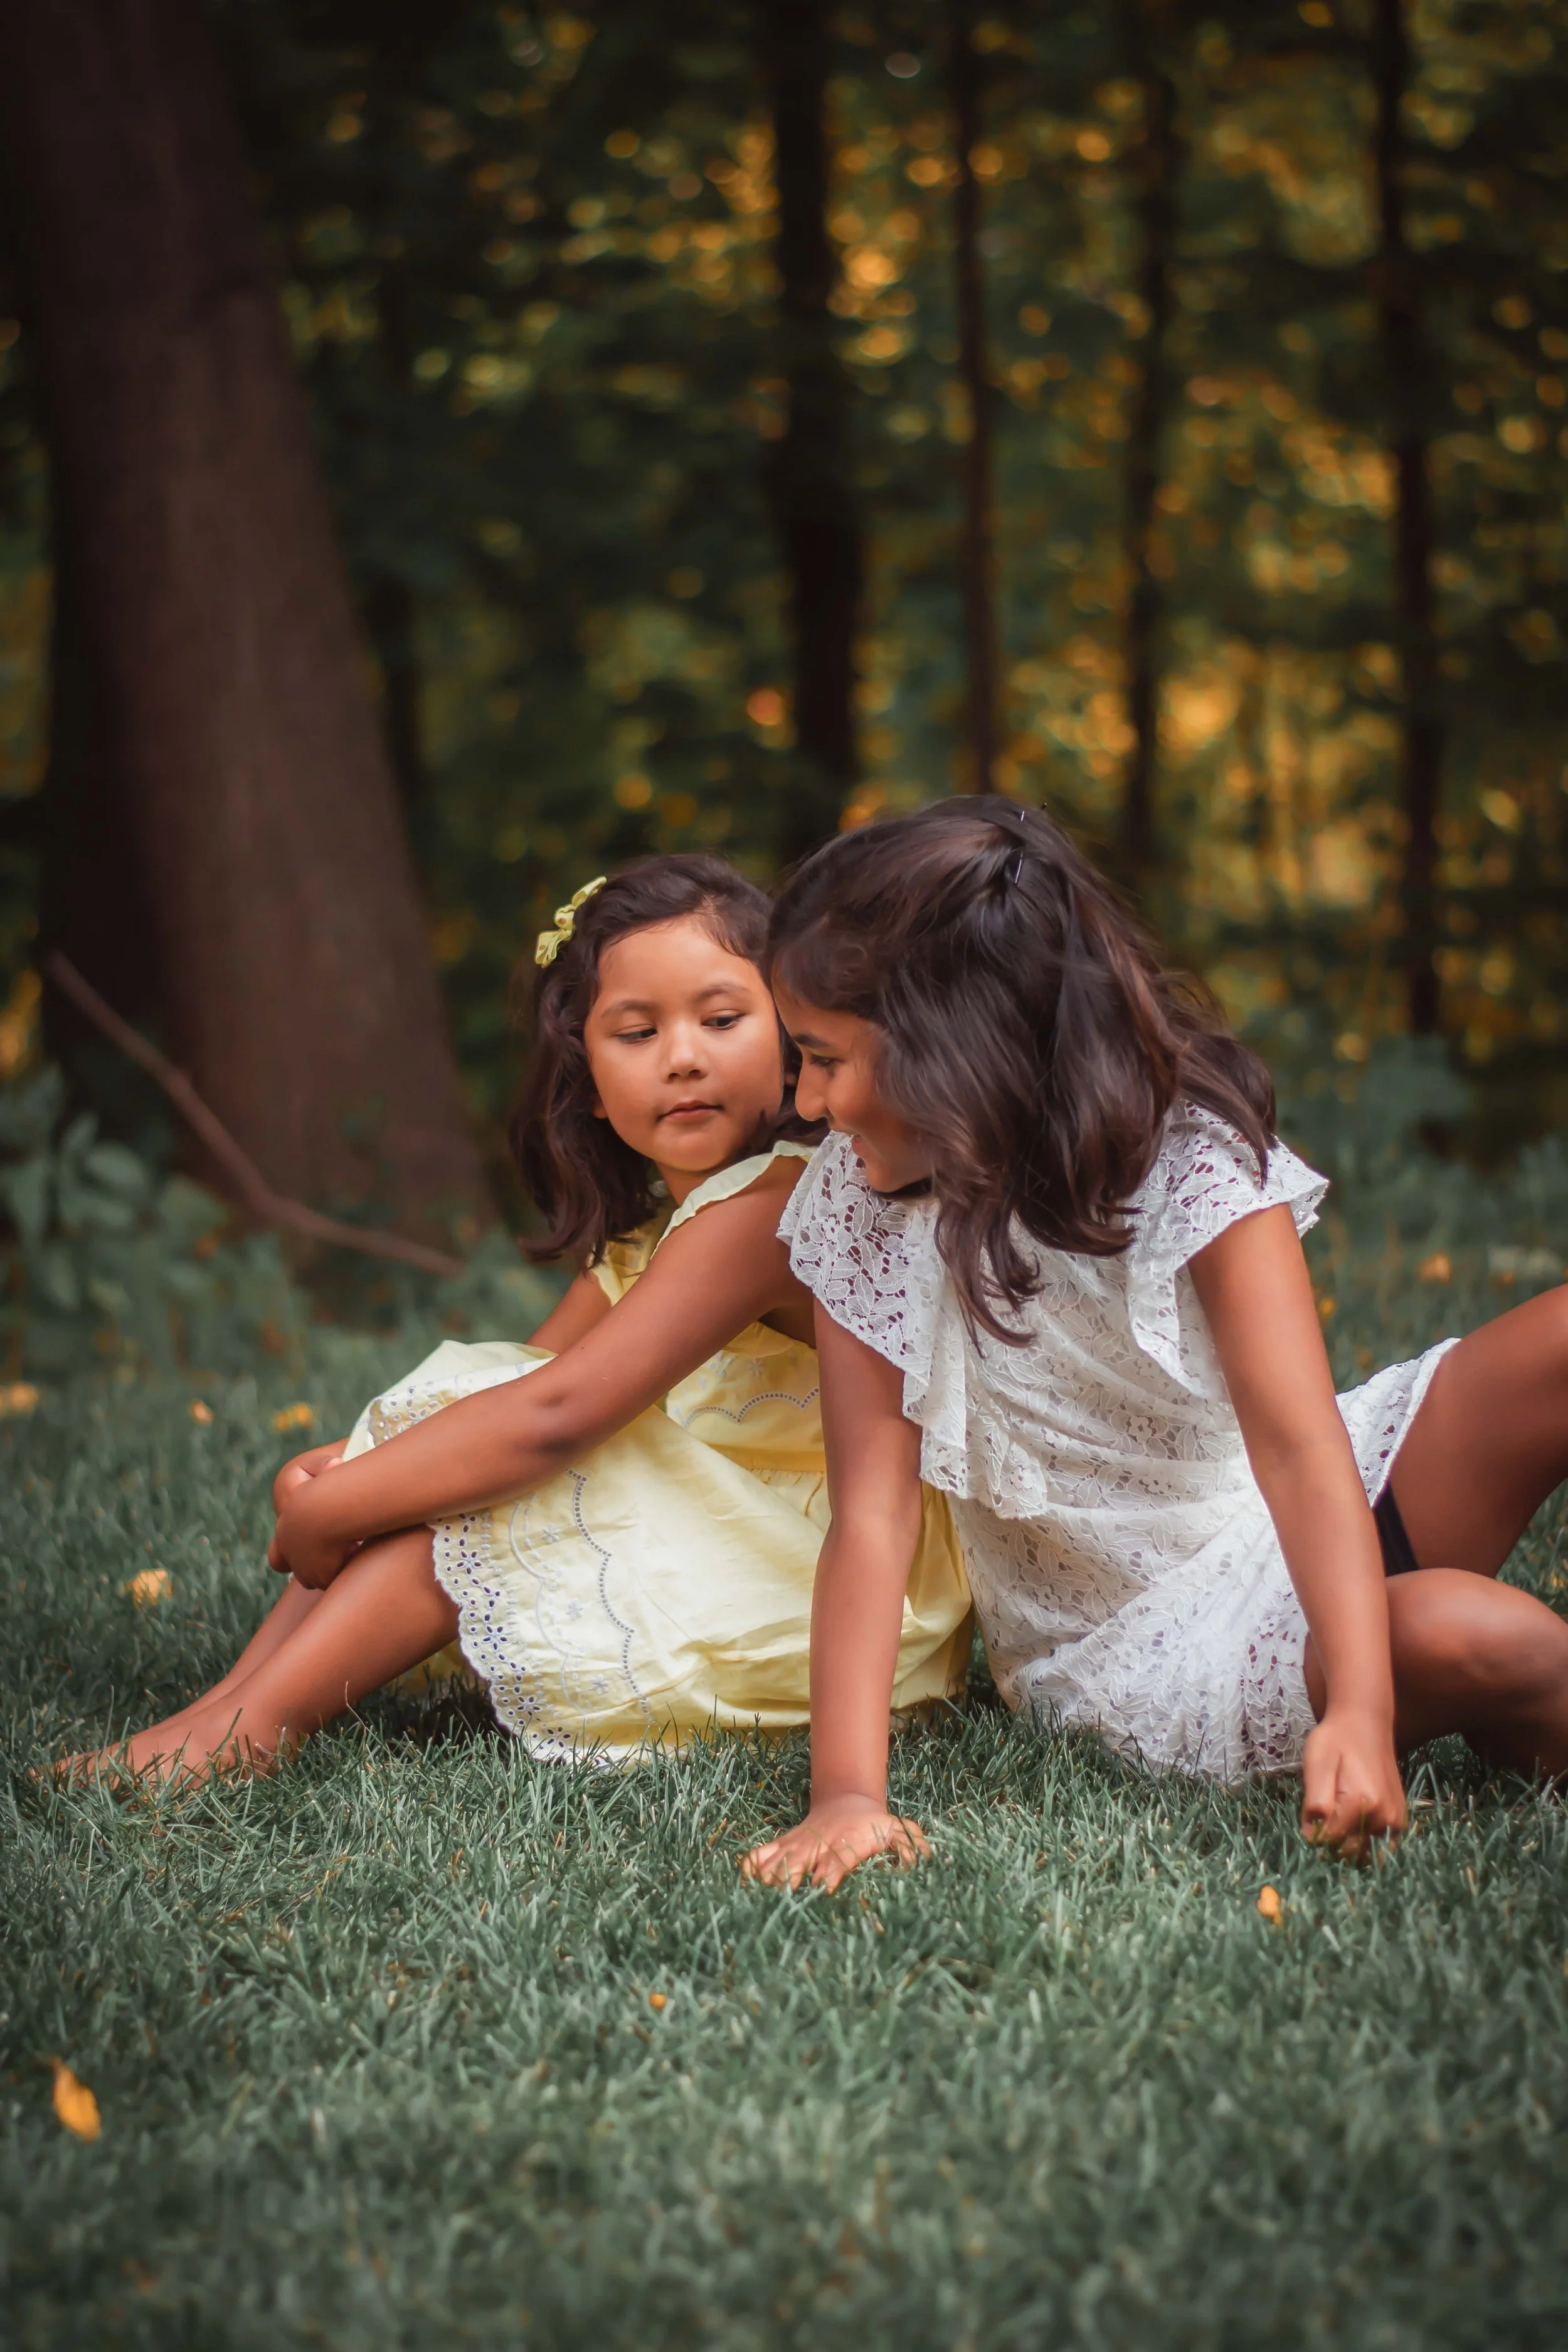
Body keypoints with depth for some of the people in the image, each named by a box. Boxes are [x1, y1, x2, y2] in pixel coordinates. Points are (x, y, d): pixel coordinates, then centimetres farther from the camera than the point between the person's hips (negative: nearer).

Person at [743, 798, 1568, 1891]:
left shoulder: (1192, 1150, -16)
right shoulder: (861, 1209, -11)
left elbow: (1298, 1444, -27)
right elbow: (871, 1518, -16)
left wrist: (1361, 1712, -42)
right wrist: (847, 1794, -29)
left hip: (1306, 1529, 1)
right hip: (1132, 1653, -1)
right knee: (1472, 1640, -32)